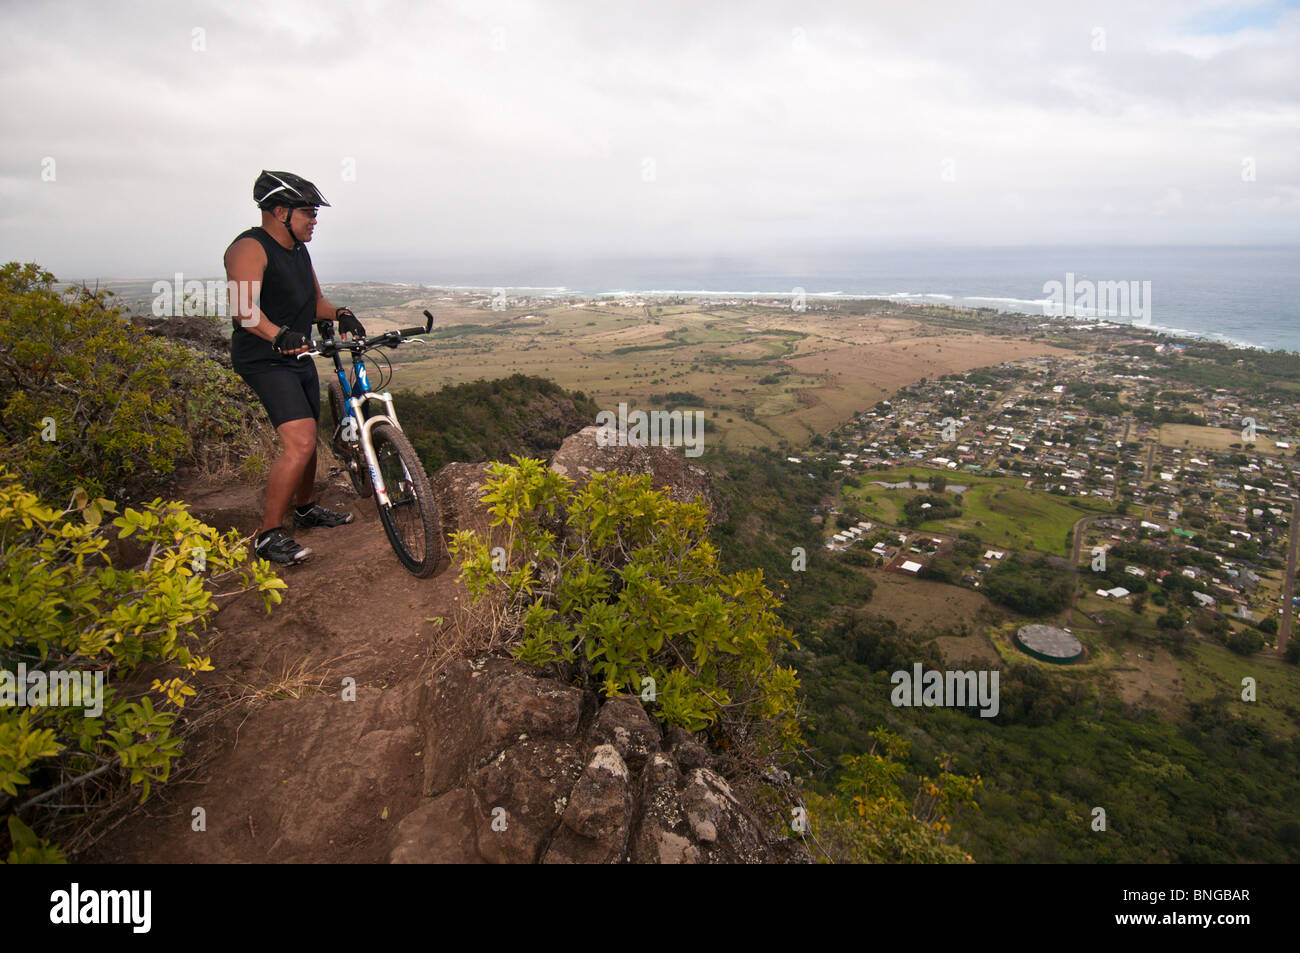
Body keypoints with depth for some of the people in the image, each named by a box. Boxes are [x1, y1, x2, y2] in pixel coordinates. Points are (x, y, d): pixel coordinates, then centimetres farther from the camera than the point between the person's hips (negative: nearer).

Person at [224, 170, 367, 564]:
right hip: (264, 360, -9)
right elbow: (243, 308, -30)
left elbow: (315, 301, 15)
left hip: (299, 355, 9)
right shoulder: (250, 248, -16)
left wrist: (340, 314, -7)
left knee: (307, 439, 19)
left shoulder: (299, 251, 12)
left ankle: (307, 509, 39)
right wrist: (279, 335, -48)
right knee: (299, 444, -20)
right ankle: (269, 536, -10)